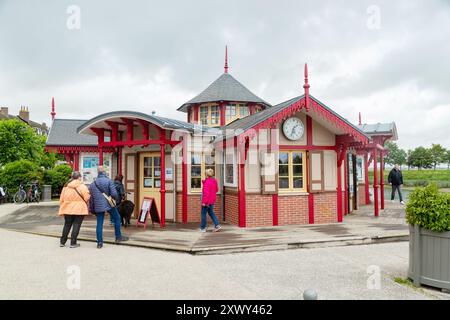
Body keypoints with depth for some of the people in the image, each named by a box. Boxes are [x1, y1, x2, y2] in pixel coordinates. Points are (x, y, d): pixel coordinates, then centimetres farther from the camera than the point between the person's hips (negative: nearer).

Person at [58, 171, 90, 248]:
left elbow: (61, 199, 10)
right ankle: (73, 243, 5)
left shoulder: (66, 186, 6)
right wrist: (87, 208, 7)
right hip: (79, 209, -5)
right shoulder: (82, 186, -9)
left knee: (67, 225, 16)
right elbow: (87, 198, -10)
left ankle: (62, 242, 23)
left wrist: (62, 209, 18)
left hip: (68, 209, 5)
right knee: (76, 225, 3)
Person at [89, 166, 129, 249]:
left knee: (99, 223, 6)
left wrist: (91, 208, 19)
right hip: (109, 204, -4)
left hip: (98, 206, 4)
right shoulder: (108, 181, -7)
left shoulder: (92, 184, 8)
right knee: (117, 218, 14)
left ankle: (99, 242, 6)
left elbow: (91, 197, 11)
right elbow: (114, 194, -15)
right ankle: (118, 237, 18)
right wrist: (116, 199, 6)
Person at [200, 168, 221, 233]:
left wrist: (204, 202, -22)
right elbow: (216, 189, 19)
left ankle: (203, 228, 12)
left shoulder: (207, 182, -22)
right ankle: (217, 225, 9)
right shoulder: (214, 181, 5)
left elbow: (206, 193, -25)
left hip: (207, 201, -8)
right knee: (211, 213, 18)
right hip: (212, 200, 8)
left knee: (203, 214, 4)